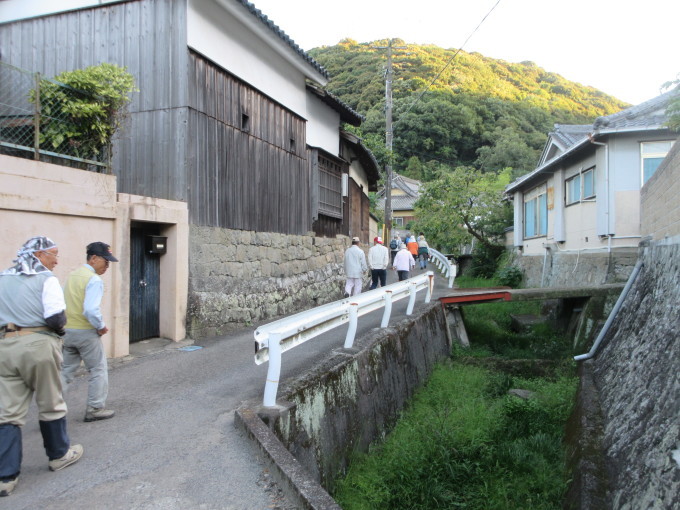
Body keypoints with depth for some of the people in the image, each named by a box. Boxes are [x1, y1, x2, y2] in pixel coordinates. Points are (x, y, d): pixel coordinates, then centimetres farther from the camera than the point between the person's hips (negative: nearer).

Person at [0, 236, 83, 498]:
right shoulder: (46, 279, -7)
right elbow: (56, 318, -15)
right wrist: (60, 325, 5)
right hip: (38, 344, -5)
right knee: (51, 405, 12)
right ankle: (59, 455, 29)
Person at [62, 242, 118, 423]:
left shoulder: (72, 276, 10)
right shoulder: (94, 280, -17)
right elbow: (91, 310, -26)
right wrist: (101, 327, -12)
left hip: (67, 331, 8)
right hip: (85, 332, -7)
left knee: (66, 371, 16)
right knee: (98, 370, 8)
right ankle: (95, 409, 15)